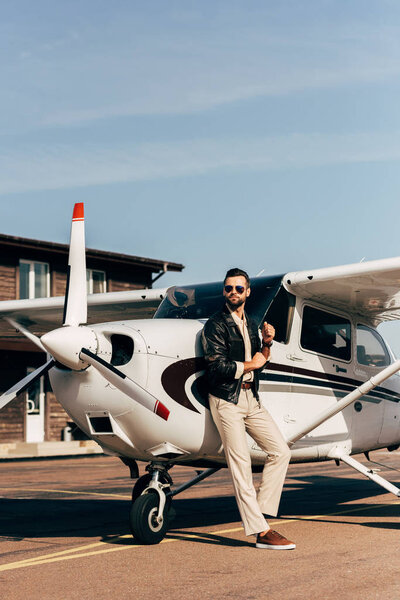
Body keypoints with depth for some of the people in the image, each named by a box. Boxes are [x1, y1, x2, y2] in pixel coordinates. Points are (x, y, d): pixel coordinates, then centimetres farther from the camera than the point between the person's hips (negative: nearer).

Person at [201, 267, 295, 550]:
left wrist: (266, 343, -1)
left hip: (251, 398, 8)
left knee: (280, 451, 3)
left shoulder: (251, 324, 16)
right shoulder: (215, 325, -7)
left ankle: (261, 511, 8)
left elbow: (259, 363, 16)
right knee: (241, 464, -7)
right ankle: (262, 532, -8)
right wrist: (250, 365, -5)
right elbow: (218, 367, -16)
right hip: (226, 400, -8)